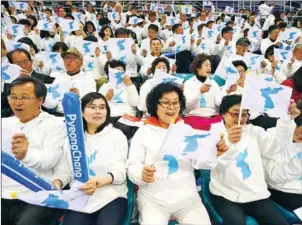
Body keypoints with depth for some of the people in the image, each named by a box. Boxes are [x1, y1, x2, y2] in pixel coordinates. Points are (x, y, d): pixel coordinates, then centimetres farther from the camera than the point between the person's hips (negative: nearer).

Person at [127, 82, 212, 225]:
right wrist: (142, 174, -23)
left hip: (187, 196, 2)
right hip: (153, 198, -1)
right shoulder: (143, 132, 3)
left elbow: (199, 163, -2)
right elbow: (132, 167, 0)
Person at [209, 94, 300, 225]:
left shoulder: (254, 131, 13)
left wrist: (287, 120, -19)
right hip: (225, 195, -4)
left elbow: (277, 143, -2)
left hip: (256, 194, 4)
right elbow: (213, 163, -17)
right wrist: (229, 143, -37)